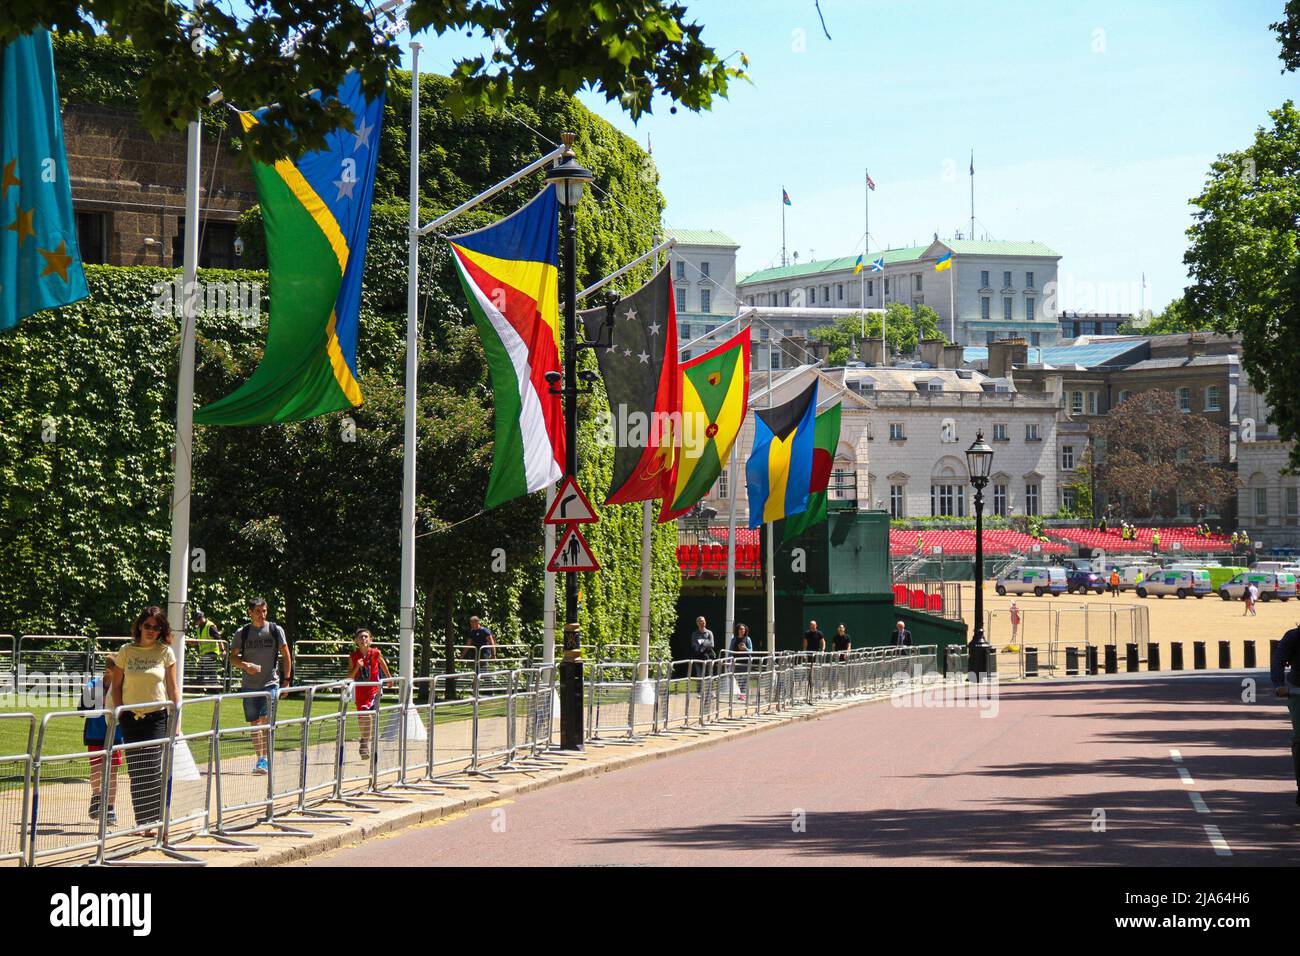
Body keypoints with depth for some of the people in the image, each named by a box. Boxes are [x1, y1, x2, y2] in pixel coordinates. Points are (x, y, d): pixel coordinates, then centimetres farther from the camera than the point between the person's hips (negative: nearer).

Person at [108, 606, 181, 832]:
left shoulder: (165, 652, 1)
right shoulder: (126, 651, 3)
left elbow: (173, 688, 3)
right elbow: (116, 685, 10)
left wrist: (177, 720, -1)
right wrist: (119, 712, 0)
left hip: (157, 717, -2)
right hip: (131, 718, 2)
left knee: (152, 770, -10)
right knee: (136, 772, 3)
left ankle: (153, 821, -8)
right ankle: (142, 822, 10)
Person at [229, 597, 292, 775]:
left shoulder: (276, 630, 1)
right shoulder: (242, 633, 3)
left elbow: (286, 656, 6)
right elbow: (233, 658, 4)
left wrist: (287, 680, 0)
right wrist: (245, 665, -16)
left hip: (271, 683, -2)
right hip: (250, 685, 2)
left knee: (266, 720, -15)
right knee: (254, 723, 6)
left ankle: (264, 759, -16)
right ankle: (260, 758, 16)